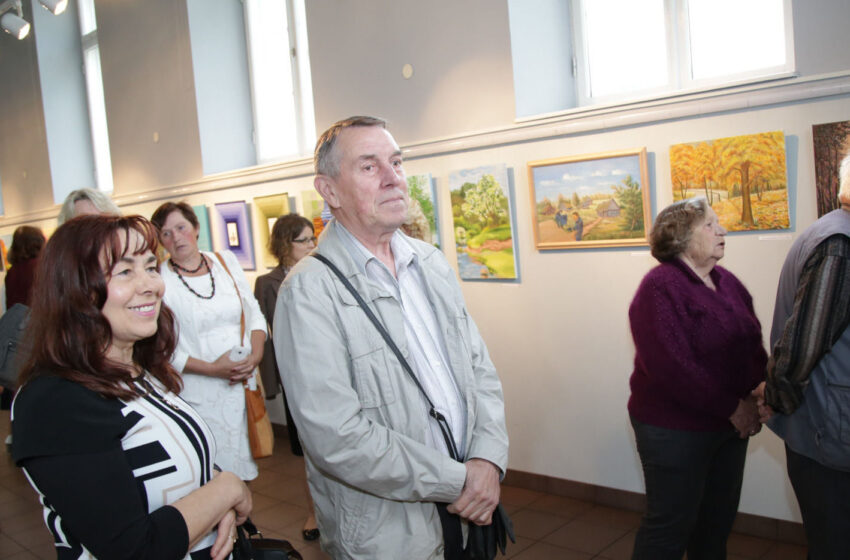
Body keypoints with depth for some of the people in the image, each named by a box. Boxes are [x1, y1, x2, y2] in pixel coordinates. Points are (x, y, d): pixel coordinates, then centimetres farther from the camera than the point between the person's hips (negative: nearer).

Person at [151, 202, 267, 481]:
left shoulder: (226, 261, 7)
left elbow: (254, 313, 9)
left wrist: (255, 354, -8)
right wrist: (211, 369, -15)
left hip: (243, 383, 4)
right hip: (200, 395, -3)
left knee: (243, 466, 10)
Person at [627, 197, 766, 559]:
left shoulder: (727, 282, 8)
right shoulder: (660, 287, -17)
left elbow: (753, 343, 8)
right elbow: (671, 366, -25)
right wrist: (732, 407, -20)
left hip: (729, 423, 8)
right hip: (674, 429, -8)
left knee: (718, 520, 19)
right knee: (671, 524, 5)